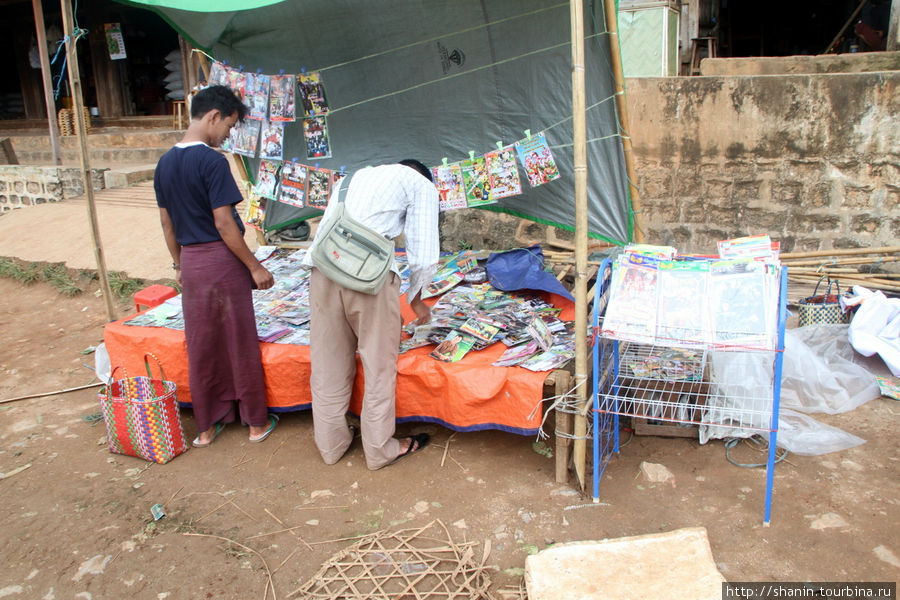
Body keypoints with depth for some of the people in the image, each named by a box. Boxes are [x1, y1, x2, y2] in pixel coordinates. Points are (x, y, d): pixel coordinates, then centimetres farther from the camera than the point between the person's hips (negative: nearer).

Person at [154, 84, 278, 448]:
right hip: (221, 260, -7)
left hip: (191, 262, 7)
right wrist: (255, 267, -12)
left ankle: (206, 427, 25)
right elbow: (224, 224, -18)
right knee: (240, 345, 6)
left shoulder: (165, 163, 8)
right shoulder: (211, 161, -16)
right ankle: (257, 423, 19)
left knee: (201, 347, 14)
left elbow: (167, 223, 14)